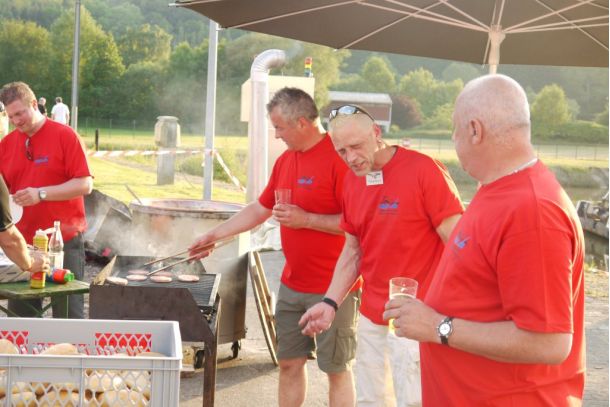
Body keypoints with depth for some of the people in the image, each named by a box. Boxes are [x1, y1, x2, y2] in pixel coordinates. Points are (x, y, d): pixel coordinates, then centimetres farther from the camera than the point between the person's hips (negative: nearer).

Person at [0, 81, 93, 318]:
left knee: (68, 314, 1)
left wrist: (41, 194, -21)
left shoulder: (65, 136, -7)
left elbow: (85, 185, -12)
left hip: (64, 243, -4)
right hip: (23, 243, 4)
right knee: (19, 315, 6)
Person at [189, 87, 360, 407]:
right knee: (289, 362, 14)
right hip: (292, 285, 8)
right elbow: (259, 209, 20)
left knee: (337, 369, 4)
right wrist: (214, 235, 20)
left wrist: (306, 219, -21)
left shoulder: (339, 158, -16)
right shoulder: (285, 160, 10)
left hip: (334, 288, -7)